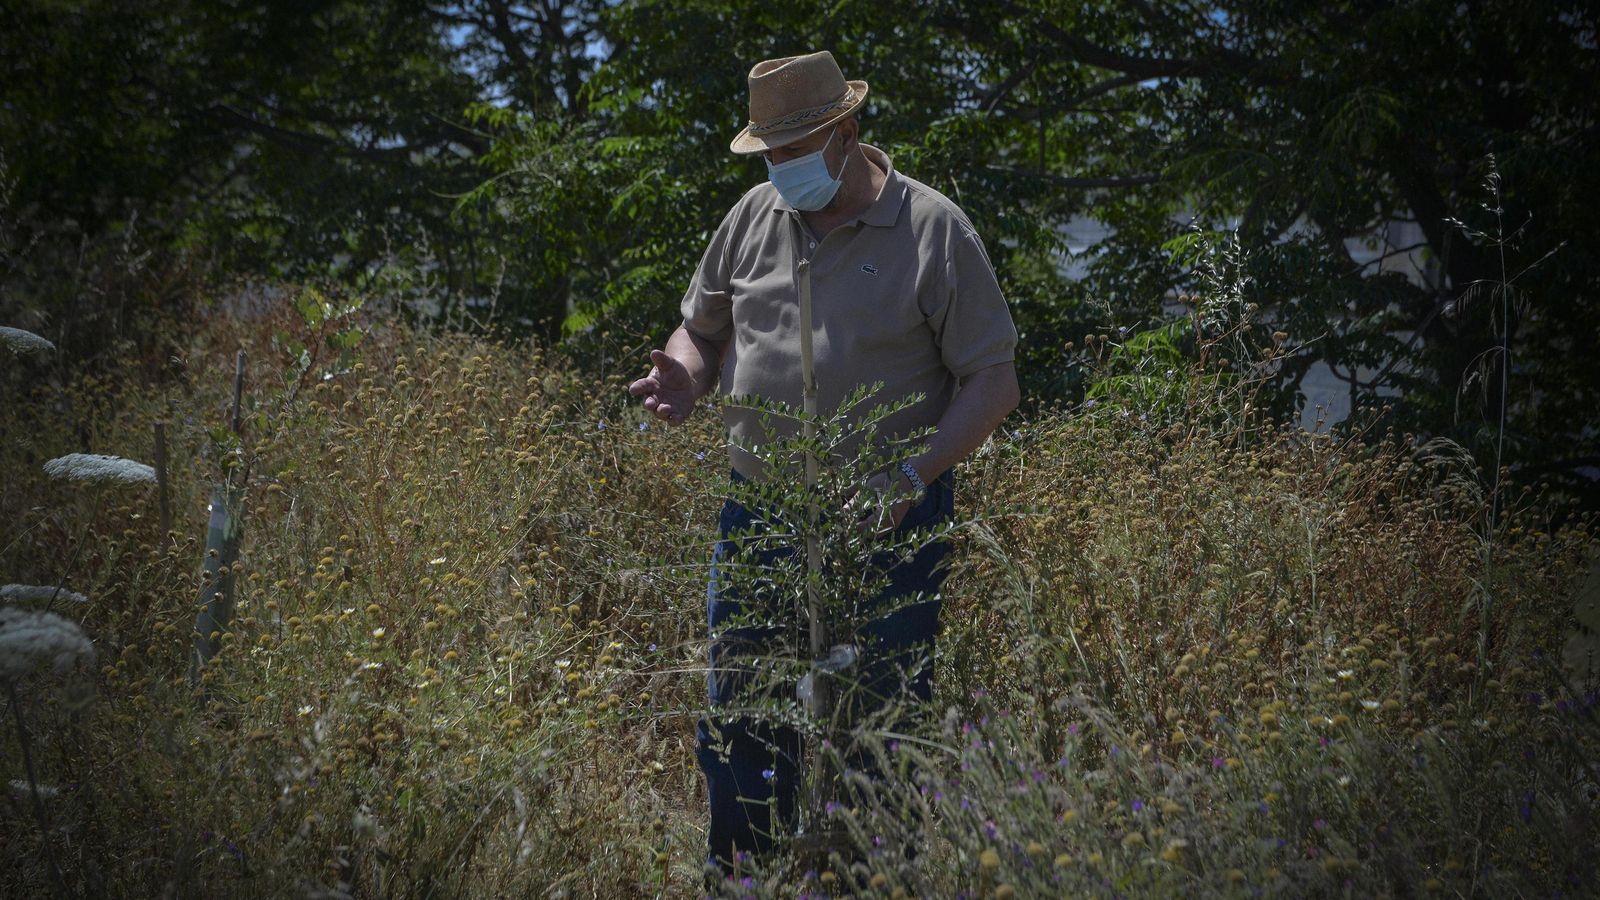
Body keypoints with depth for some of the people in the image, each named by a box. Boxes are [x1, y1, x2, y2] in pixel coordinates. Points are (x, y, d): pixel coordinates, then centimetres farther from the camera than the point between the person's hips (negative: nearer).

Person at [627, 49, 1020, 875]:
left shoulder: (934, 230, -8)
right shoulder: (756, 215, 7)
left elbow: (993, 377, -7)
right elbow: (702, 328, 19)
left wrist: (915, 476, -20)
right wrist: (686, 378, -6)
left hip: (887, 523, -4)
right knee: (736, 711, 9)